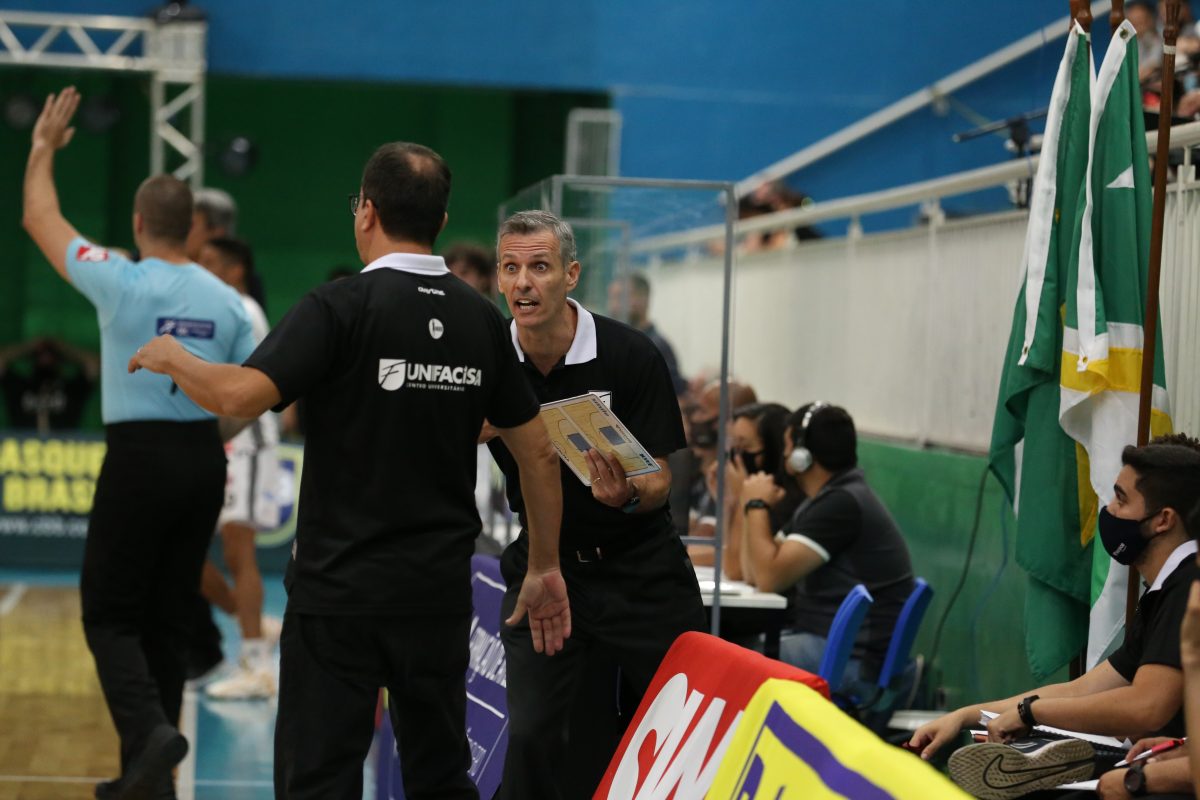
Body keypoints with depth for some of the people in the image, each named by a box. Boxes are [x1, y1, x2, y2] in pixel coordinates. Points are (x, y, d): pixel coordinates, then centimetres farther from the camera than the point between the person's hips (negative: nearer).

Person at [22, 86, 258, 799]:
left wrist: (44, 149, 19)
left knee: (111, 614, 5)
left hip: (139, 457, -4)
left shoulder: (121, 283, -8)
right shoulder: (228, 301, 3)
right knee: (170, 617, 11)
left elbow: (41, 221, 5)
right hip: (205, 459, 5)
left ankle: (150, 729, -19)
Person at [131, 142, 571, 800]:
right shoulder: (481, 319, 5)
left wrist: (171, 358, -2)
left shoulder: (341, 307, -11)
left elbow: (243, 396, -22)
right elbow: (538, 452, 10)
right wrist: (545, 568, 19)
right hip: (440, 590, 5)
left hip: (340, 591, -5)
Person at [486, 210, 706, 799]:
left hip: (639, 567, -2)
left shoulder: (631, 356, -14)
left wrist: (628, 495, -33)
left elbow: (659, 479, -11)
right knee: (531, 732, -5)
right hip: (542, 565, 2)